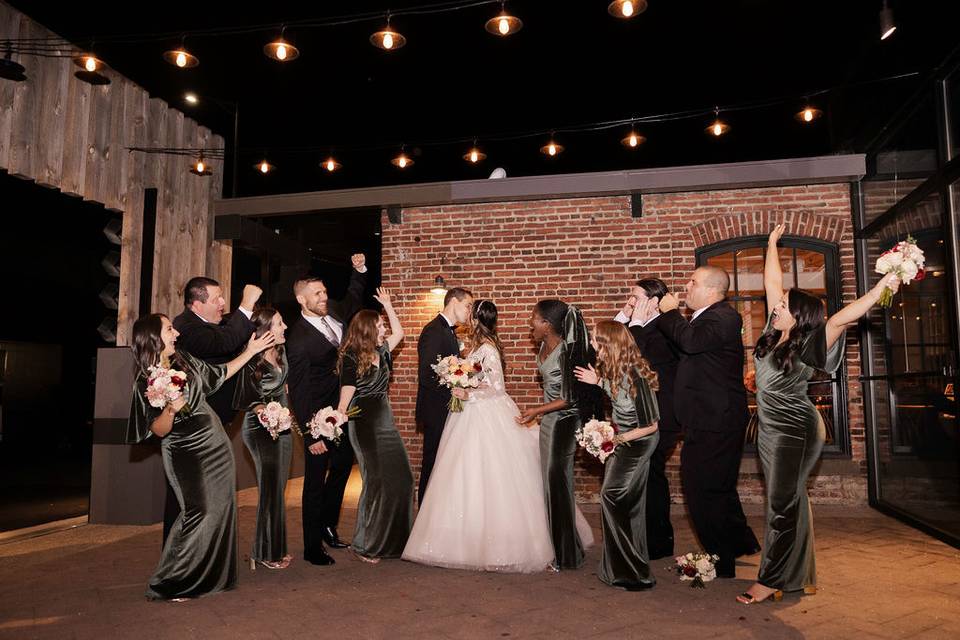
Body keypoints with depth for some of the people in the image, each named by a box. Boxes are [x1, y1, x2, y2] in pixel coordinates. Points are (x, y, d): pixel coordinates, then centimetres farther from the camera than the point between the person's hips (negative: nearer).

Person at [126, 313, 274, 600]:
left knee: (221, 508, 9)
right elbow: (158, 431, -13)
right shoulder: (145, 381, -13)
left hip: (216, 443, 7)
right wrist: (171, 409, -32)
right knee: (199, 512, -9)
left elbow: (220, 374, 18)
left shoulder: (185, 360, 4)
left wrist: (251, 351, 19)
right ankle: (168, 584, 7)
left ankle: (213, 575, 26)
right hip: (185, 453, -6)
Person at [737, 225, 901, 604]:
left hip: (795, 431, -7)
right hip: (771, 430, 7)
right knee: (788, 504, 13)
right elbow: (772, 282, 8)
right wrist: (772, 243, 15)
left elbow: (842, 318, -29)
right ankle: (798, 578, 24)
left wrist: (881, 289, -38)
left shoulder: (808, 346, -13)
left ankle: (770, 581, 4)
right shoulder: (774, 333, 3)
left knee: (783, 506, -4)